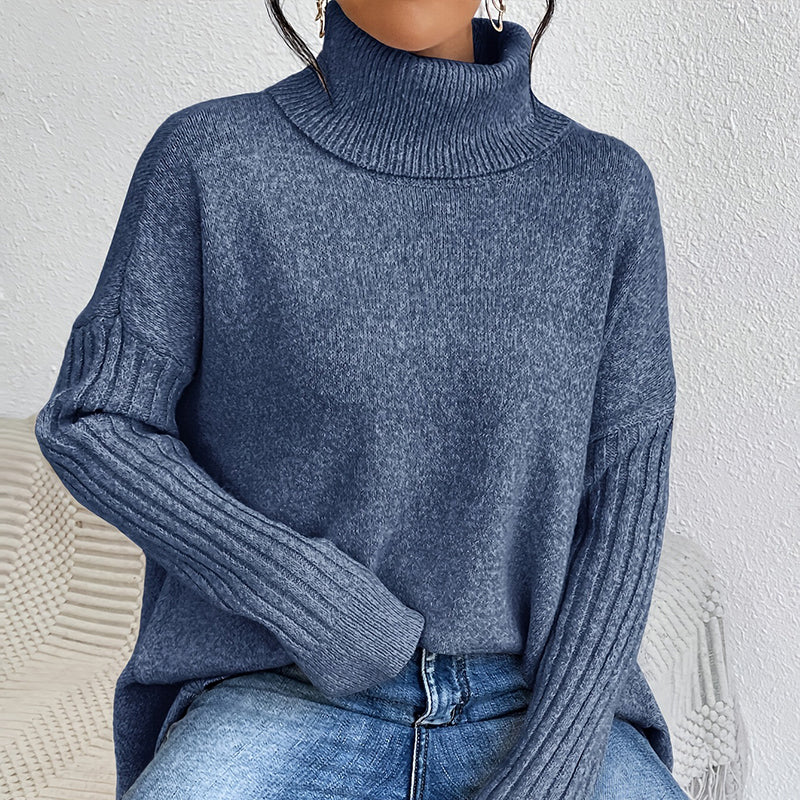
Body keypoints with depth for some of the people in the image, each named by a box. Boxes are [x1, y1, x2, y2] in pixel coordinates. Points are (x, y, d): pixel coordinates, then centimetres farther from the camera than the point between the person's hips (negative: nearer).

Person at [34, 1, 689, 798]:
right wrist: (308, 594, -14)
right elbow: (90, 427, -3)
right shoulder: (210, 158, -4)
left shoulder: (603, 188, 0)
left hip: (528, 705, 2)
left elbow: (625, 497, -3)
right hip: (284, 702, 0)